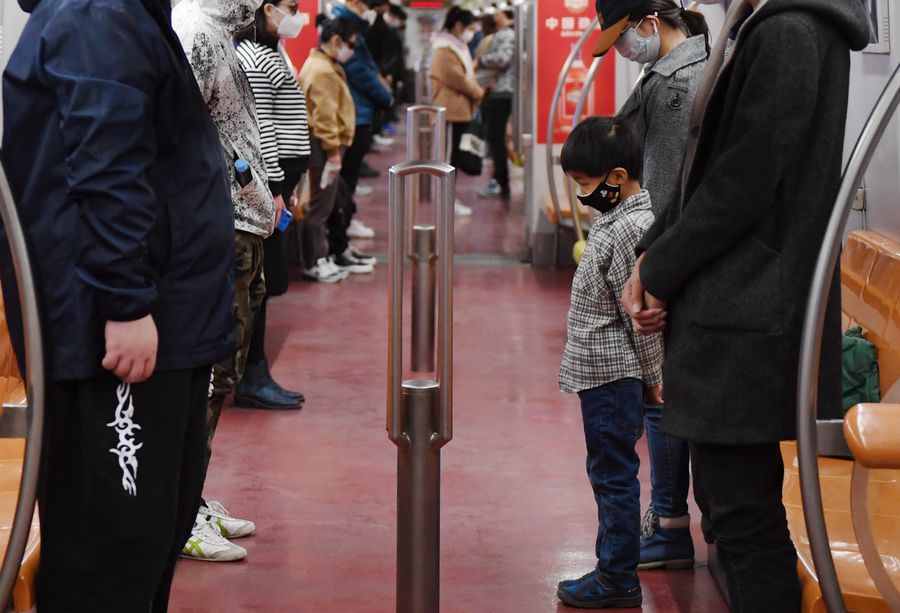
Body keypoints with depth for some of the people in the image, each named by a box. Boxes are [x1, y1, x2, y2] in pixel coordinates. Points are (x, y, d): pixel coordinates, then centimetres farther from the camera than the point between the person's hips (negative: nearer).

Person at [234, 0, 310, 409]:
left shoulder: (270, 55, 19)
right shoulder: (255, 59, -13)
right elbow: (259, 130, -19)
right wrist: (275, 189, -20)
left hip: (276, 176, 10)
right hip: (266, 178, -10)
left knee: (264, 281, 11)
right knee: (259, 280, -7)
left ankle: (255, 374, 15)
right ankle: (251, 379, -2)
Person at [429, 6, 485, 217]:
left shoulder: (457, 46, 17)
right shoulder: (445, 49, -16)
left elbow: (466, 74, 20)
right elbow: (456, 78, -22)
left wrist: (476, 92, 3)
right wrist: (478, 92, -10)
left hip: (458, 109, 10)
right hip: (450, 110, -10)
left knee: (453, 154, 13)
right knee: (449, 155, -6)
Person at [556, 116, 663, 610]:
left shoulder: (631, 230, -21)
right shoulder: (616, 220, 11)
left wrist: (653, 378, -14)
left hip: (612, 375, -10)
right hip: (603, 371, 10)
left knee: (613, 473, -2)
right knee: (609, 473, 17)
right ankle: (615, 565, 26)